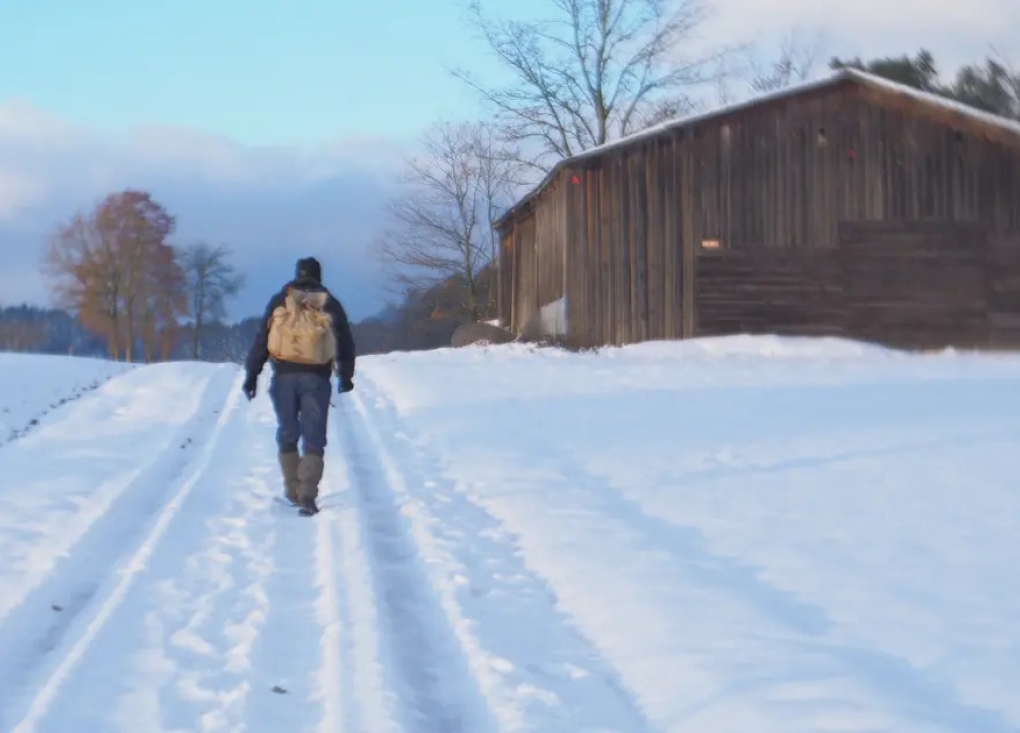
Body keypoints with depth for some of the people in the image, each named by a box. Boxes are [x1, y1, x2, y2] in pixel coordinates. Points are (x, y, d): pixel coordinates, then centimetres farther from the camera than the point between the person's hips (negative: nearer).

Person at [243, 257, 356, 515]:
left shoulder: (279, 301, 6)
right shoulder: (330, 304, 8)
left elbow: (261, 339, 2)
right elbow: (345, 343, 12)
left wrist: (252, 374, 4)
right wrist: (346, 376, 25)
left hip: (284, 376, 1)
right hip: (317, 378, -1)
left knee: (287, 435, 13)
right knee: (314, 439, 0)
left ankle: (293, 491, 15)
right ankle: (307, 494, -11)